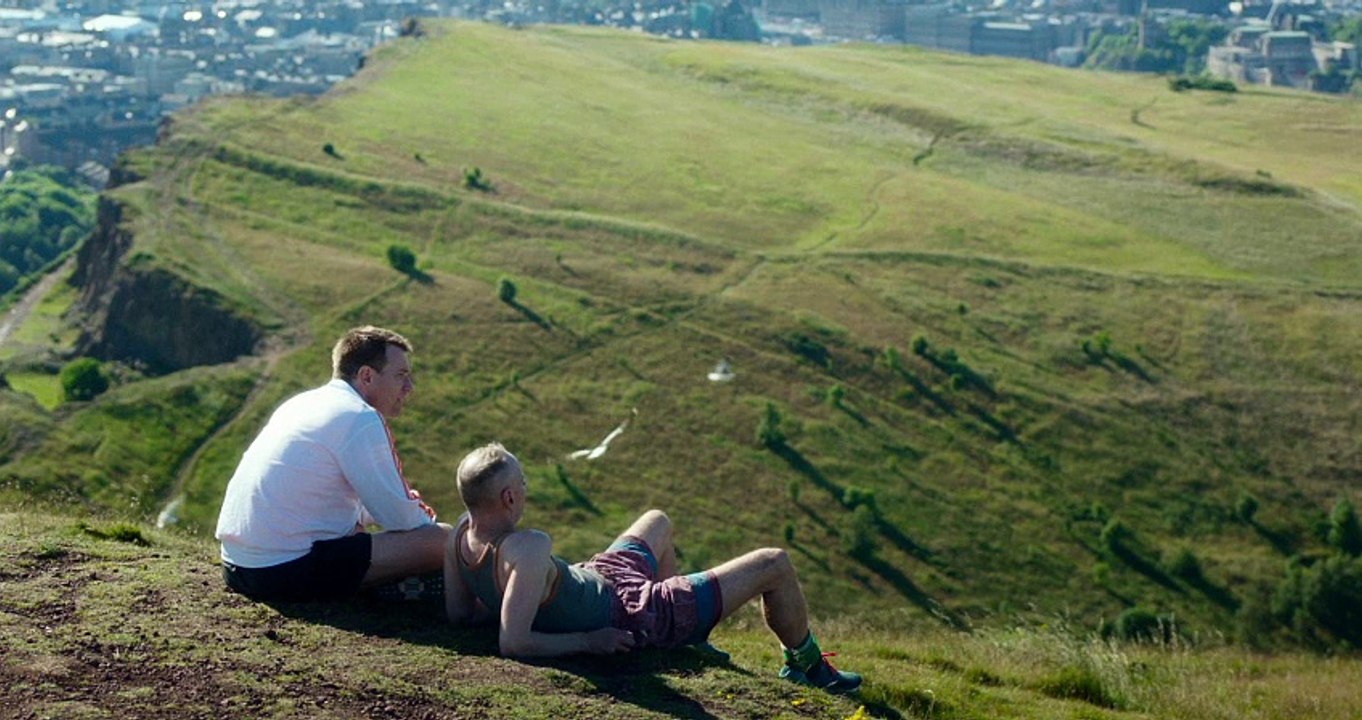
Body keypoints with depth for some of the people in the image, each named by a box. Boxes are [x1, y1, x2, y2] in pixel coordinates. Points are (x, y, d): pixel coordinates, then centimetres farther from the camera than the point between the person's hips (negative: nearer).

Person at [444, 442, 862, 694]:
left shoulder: (462, 531, -17)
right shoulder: (528, 550, -41)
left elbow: (458, 613, -5)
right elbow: (512, 643, -45)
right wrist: (587, 641, -31)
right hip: (633, 618, -9)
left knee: (657, 521, 37)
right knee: (775, 565, 3)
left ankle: (689, 645, 49)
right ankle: (807, 667, 32)